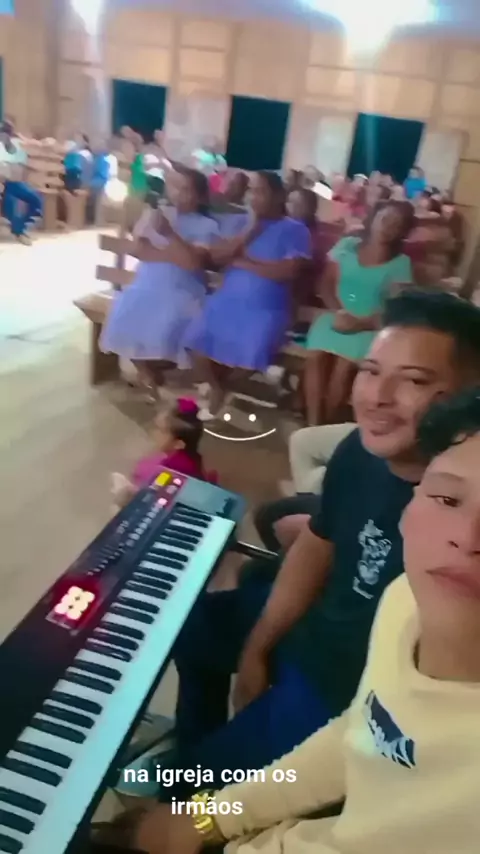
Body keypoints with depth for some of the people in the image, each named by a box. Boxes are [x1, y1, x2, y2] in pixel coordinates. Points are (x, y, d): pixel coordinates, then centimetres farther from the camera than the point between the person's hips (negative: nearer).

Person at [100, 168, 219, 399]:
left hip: (182, 290, -3)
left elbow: (193, 261, -14)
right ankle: (147, 372, 1)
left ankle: (151, 371, 0)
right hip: (147, 284, 3)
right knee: (126, 318, -24)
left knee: (165, 327, -31)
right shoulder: (155, 215, 13)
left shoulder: (207, 226, 2)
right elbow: (141, 251, 0)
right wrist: (175, 253, -10)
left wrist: (169, 233, -20)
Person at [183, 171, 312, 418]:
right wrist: (247, 234, -7)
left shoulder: (295, 230, 1)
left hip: (266, 309, -4)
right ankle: (218, 390, 11)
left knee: (245, 356, -25)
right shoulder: (241, 222, 15)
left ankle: (227, 395, 6)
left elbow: (288, 271, -14)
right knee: (199, 342, -15)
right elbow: (215, 256, 4)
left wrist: (244, 262, -7)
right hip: (227, 300, 5)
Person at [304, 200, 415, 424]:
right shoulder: (347, 246, 7)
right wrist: (337, 311, -10)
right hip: (336, 316, 2)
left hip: (370, 326, -2)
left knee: (345, 366, -27)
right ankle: (313, 424, -22)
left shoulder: (401, 264, 0)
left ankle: (328, 425, -10)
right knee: (315, 356, -26)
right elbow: (327, 283, 8)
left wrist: (360, 323, -17)